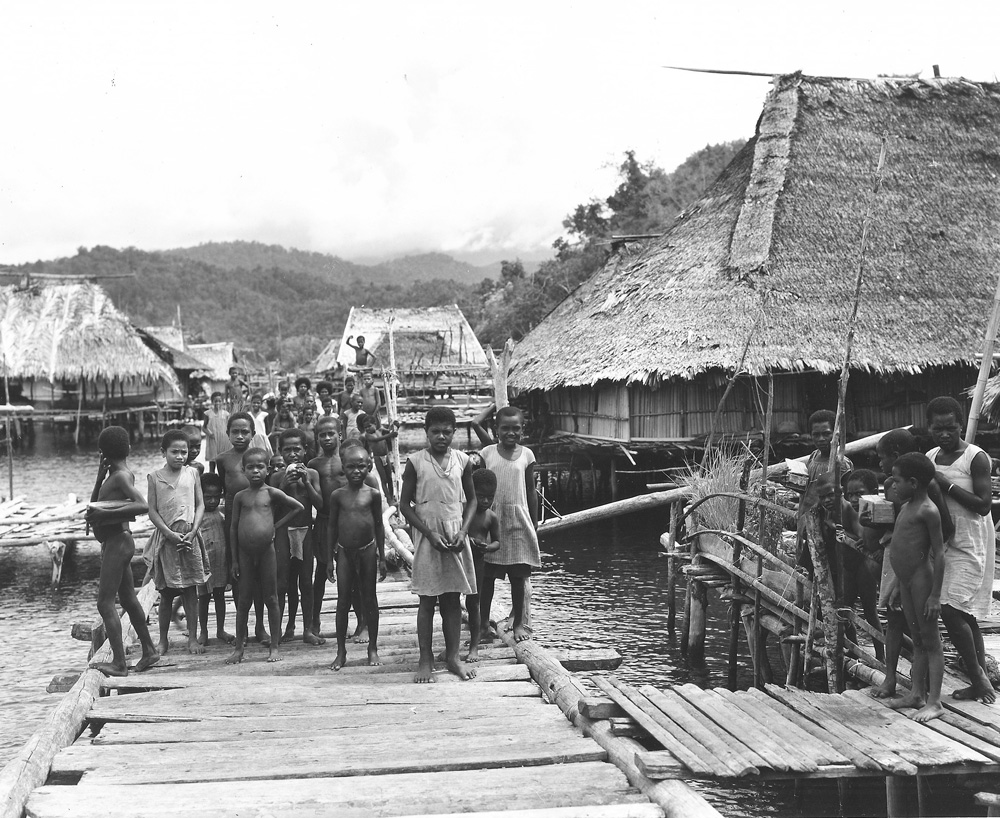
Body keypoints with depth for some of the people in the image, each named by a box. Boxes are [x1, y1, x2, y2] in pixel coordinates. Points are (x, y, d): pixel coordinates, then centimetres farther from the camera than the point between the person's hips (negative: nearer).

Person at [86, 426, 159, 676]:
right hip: (115, 542, 10)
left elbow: (142, 506, -29)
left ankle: (119, 663, -11)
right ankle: (149, 651, 26)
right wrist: (101, 475, 8)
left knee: (105, 603, -10)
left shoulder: (121, 476, -16)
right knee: (128, 599, 17)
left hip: (117, 542, -10)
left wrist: (105, 513, -29)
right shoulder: (114, 475, 12)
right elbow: (94, 503, 20)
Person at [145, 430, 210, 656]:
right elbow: (152, 511, -1)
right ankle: (163, 640, 15)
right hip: (165, 538, -1)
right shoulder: (155, 477, 2)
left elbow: (200, 504, 5)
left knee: (190, 591, 2)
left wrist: (193, 531, -9)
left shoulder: (192, 473, 6)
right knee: (166, 593, 5)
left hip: (189, 537, 1)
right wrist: (169, 533, -12)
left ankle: (193, 638, 8)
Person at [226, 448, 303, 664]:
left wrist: (277, 526, 3)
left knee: (271, 599, 5)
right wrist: (234, 559, 5)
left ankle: (274, 647, 11)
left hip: (267, 551, -2)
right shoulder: (240, 497, 4)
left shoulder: (272, 493, -1)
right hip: (245, 554, 2)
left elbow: (298, 507, 9)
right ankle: (239, 648, 14)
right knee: (244, 601, 8)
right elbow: (234, 528, 7)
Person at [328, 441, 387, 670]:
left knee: (369, 598, 7)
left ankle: (373, 648, 17)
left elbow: (379, 525, 3)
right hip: (344, 551, 1)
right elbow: (332, 526, 5)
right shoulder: (337, 495, -1)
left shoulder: (373, 494, -2)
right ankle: (341, 651, 11)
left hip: (367, 550, 0)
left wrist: (382, 557, 2)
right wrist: (330, 557, 4)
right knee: (343, 600, 3)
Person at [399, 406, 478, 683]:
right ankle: (425, 659, 8)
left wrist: (463, 531, -5)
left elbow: (471, 499, 10)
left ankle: (453, 656, 15)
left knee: (453, 599, 7)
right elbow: (405, 504, -3)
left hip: (456, 538, 2)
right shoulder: (416, 462, -4)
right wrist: (430, 534, -11)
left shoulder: (462, 461, 3)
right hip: (427, 537, -2)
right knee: (427, 600, 1)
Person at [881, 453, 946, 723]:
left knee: (930, 641, -2)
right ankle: (917, 693, 23)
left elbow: (939, 552, -16)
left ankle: (934, 701, 1)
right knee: (917, 640, 16)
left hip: (922, 579, -9)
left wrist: (935, 595, -18)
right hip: (905, 581, 9)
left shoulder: (927, 510, -15)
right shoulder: (906, 507, 13)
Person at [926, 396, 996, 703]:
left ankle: (978, 675, 2)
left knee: (951, 611, -14)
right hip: (942, 543, 7)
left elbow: (984, 505, -17)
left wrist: (947, 485, -19)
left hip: (969, 545, -7)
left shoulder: (976, 458, -10)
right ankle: (980, 680, 16)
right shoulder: (929, 458, 10)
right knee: (963, 615, 9)